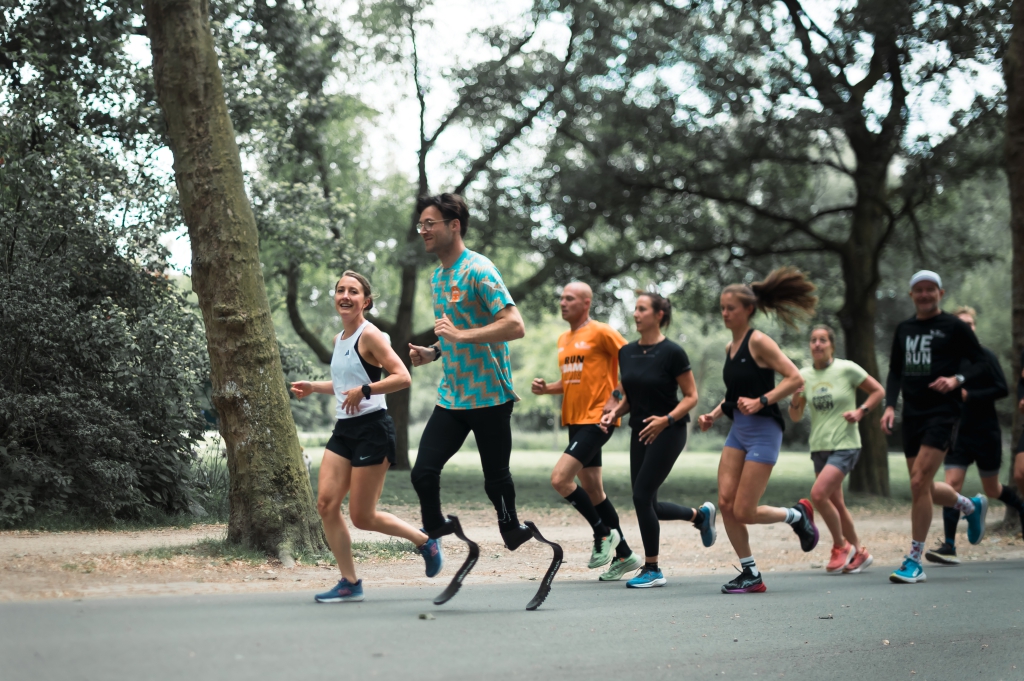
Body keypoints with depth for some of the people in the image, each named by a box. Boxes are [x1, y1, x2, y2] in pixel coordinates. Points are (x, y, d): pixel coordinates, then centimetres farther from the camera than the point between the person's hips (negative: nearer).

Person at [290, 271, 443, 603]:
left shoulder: (369, 335, -11)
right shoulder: (339, 339, 14)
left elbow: (402, 377, -19)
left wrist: (364, 391, -23)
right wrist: (313, 387, 16)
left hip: (372, 429, -8)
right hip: (344, 429, 8)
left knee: (362, 517, -4)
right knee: (326, 503, -4)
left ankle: (425, 541, 20)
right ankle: (349, 583, 5)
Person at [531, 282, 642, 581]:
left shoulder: (601, 332, -9)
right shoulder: (563, 340, 16)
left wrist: (616, 397, -16)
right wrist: (546, 388, 6)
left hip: (597, 420, -9)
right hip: (575, 420, 9)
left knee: (560, 478, -18)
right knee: (592, 489, 10)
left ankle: (604, 533, 0)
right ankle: (624, 555, 20)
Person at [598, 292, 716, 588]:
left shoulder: (672, 352, -12)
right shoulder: (626, 353, 7)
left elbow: (691, 397, -9)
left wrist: (666, 420, -22)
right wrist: (615, 413, -3)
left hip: (667, 432, -7)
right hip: (639, 432, 7)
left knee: (642, 496, -11)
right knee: (647, 504, 7)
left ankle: (652, 569, 3)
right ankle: (700, 514, 35)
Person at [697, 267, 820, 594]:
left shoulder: (758, 342, -12)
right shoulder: (731, 347, 12)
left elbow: (796, 379, -17)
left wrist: (761, 401, -23)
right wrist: (714, 414, 11)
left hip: (763, 431, -8)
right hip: (738, 430, 8)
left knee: (743, 512, -8)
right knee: (725, 503, -3)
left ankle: (798, 515, 20)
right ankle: (750, 574, 8)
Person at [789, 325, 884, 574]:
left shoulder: (847, 369, -7)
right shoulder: (804, 375, 5)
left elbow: (878, 391, 2)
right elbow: (796, 416, 9)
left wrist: (861, 412, -11)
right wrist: (795, 399, -12)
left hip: (845, 445, -6)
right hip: (819, 448, 6)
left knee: (818, 493, -21)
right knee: (836, 504, 10)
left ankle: (841, 546, -2)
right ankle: (858, 552, 26)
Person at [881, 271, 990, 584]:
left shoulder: (954, 327, -2)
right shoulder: (904, 329, 13)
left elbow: (981, 362, 0)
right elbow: (895, 370, 18)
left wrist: (957, 379, -18)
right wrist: (890, 406, 4)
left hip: (942, 413, -6)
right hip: (912, 415, 6)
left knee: (919, 483, -16)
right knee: (924, 488, 10)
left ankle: (914, 562, -10)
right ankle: (972, 506, 41)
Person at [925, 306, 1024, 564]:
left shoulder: (985, 356, -6)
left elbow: (1002, 389, -12)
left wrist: (968, 395, -21)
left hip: (986, 434, -3)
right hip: (958, 433, 3)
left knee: (992, 490, 8)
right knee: (952, 484, -11)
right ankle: (949, 546, -13)